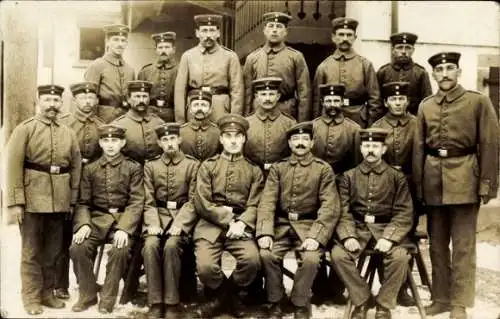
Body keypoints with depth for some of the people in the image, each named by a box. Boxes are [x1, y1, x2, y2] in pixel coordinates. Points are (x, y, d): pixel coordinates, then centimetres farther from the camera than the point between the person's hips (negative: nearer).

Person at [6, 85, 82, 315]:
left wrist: (72, 201, 8)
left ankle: (47, 292, 25)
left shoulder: (69, 134, 10)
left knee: (53, 251, 12)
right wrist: (15, 202, -15)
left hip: (59, 203, 4)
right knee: (31, 252, 5)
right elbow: (13, 167, -9)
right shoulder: (24, 129, -3)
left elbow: (76, 167, 12)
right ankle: (31, 298, 15)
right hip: (32, 201, -4)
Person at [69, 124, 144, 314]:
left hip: (123, 218, -2)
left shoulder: (134, 168, 3)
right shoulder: (90, 169, 11)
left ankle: (107, 299, -10)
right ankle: (88, 295, -2)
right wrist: (83, 224, -14)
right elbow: (83, 202, 7)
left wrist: (123, 228, -21)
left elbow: (136, 202, -5)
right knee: (77, 248, -24)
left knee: (120, 249, -31)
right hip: (97, 218, 3)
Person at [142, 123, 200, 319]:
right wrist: (153, 223, -12)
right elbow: (149, 201, 6)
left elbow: (193, 201, -3)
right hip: (159, 215, 2)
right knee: (150, 246, -28)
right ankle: (155, 303, -19)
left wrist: (178, 224, -17)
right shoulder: (150, 166, 11)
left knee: (171, 246, -31)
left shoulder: (193, 165, 3)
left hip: (183, 216, -2)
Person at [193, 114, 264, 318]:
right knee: (205, 266, -26)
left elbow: (254, 205, 3)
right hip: (210, 223, -1)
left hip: (241, 224, 1)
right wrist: (228, 221, -12)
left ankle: (228, 293, 4)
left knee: (252, 260, -27)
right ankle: (218, 294, 9)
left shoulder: (254, 170, 13)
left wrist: (241, 223, -17)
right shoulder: (208, 166, 10)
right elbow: (202, 203, 0)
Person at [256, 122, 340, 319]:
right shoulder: (278, 168, 10)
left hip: (308, 225, -1)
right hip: (282, 224, 2)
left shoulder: (324, 169, 4)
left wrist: (316, 236, -20)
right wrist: (265, 232, -18)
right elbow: (267, 202, -1)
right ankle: (275, 302, -2)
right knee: (266, 255, -25)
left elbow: (330, 207, -6)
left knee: (311, 258, -29)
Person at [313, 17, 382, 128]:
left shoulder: (365, 65, 4)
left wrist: (372, 128, -3)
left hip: (358, 122, -1)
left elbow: (374, 99, 3)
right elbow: (316, 99, 8)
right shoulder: (323, 66, 7)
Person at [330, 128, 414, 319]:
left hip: (386, 228, -1)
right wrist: (348, 236, -17)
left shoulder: (397, 177, 5)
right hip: (358, 228, 1)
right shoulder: (349, 176, 9)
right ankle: (362, 299, -4)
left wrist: (388, 237, -18)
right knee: (338, 254, -26)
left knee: (400, 256, -30)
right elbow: (343, 211, 1)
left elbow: (404, 213, -2)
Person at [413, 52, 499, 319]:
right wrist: (418, 185, 5)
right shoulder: (425, 106, 10)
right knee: (437, 244, 11)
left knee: (463, 245, 1)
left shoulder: (478, 102, 0)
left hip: (464, 178, -4)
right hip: (433, 179, 4)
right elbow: (419, 148, 10)